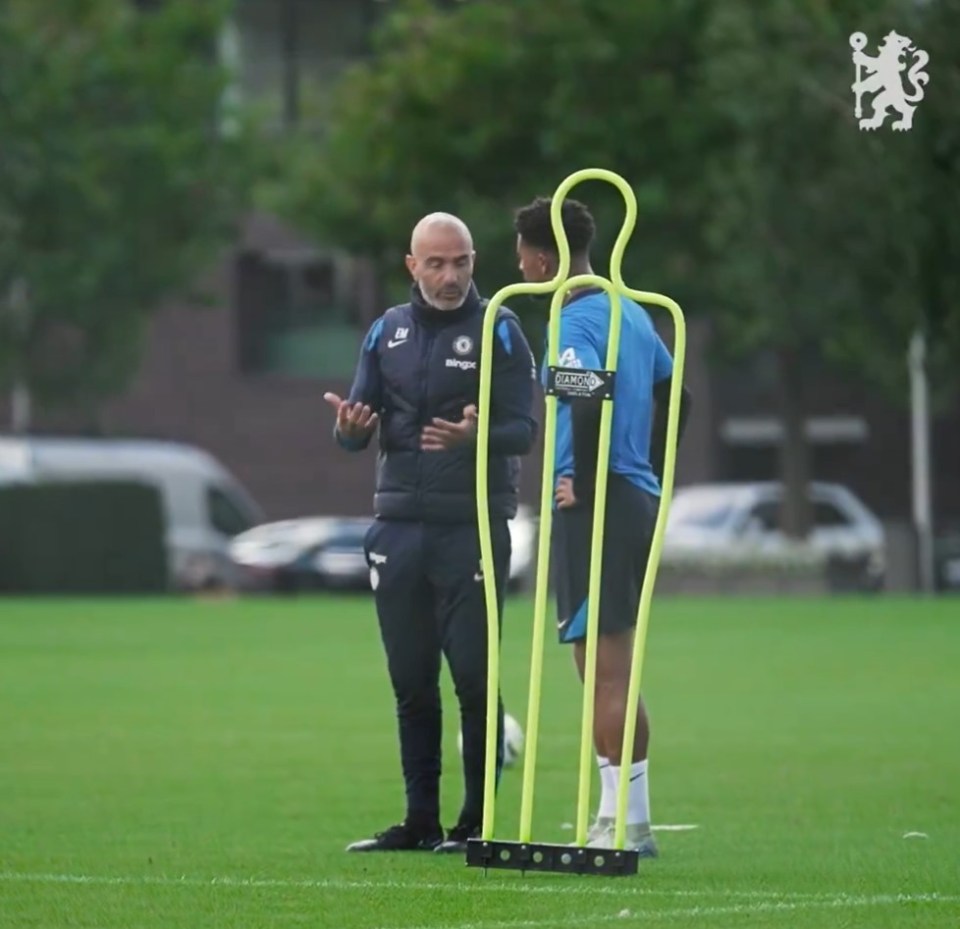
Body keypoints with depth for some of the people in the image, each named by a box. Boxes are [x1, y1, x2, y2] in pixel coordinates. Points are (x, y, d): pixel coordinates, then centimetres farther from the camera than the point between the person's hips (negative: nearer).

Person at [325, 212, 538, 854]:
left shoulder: (499, 331, -1)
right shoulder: (387, 332, 13)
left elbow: (525, 431, -7)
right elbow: (358, 431, 13)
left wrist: (476, 436, -28)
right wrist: (350, 428, -11)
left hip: (472, 529, -5)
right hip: (398, 528, 5)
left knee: (473, 675, -5)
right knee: (411, 681, 7)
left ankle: (477, 821, 1)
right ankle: (421, 821, 14)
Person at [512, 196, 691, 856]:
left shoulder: (575, 323, -13)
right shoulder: (632, 312, 15)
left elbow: (591, 403, -30)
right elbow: (672, 393, 24)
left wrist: (584, 485, -19)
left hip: (594, 506, -9)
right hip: (640, 500, 9)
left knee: (605, 671, -7)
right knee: (612, 672, 15)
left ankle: (627, 824, -8)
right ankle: (625, 820, 18)